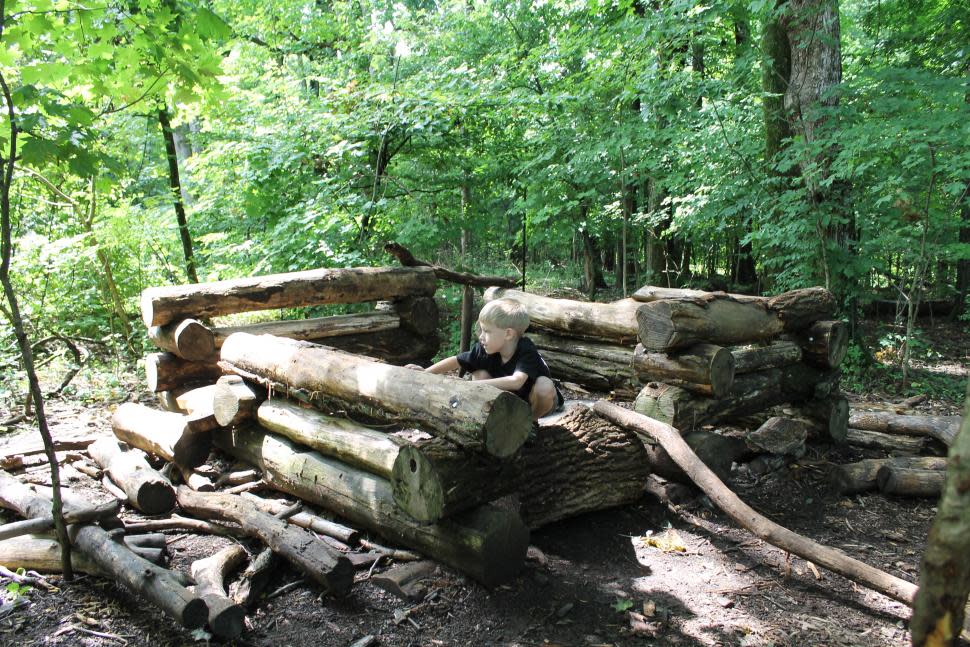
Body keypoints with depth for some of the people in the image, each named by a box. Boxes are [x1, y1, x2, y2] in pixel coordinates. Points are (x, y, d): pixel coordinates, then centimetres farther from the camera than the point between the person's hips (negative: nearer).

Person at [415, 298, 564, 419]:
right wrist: (425, 372, -16)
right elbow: (456, 361, -8)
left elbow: (516, 381, -50)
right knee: (479, 374, -17)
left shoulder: (526, 351, -34)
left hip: (534, 402, -4)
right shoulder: (485, 349, -17)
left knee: (544, 385, -37)